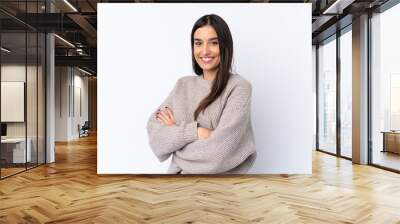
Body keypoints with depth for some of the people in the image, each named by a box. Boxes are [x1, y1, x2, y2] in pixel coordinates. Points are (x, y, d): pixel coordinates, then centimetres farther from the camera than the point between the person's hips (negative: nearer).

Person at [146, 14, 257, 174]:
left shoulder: (239, 87, -8)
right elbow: (154, 133, -1)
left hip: (218, 172, -3)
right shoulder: (183, 84, 7)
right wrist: (195, 131, -16)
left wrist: (175, 131, -4)